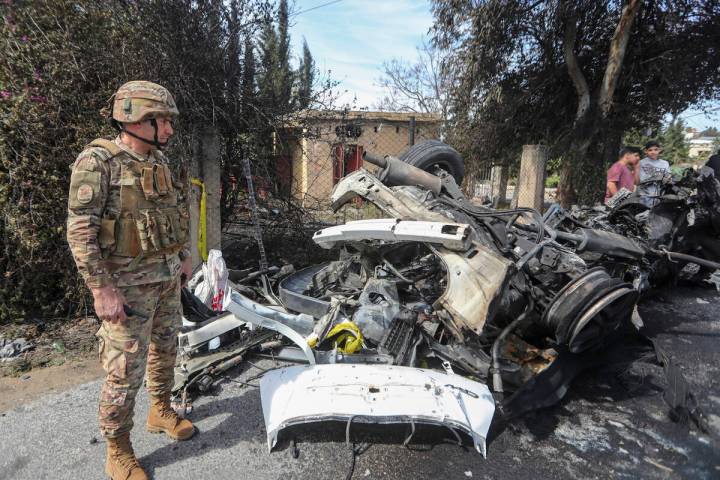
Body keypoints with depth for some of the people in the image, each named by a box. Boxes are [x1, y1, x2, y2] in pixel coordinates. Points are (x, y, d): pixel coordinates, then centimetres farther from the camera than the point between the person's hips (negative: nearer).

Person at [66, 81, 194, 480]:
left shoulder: (157, 160, 8)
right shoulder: (97, 161, -15)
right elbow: (80, 231, -18)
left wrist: (183, 256, 19)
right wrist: (102, 290, -21)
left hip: (167, 278, 8)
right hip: (127, 285, -7)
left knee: (165, 350, 20)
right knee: (125, 371, 1)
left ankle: (160, 412, 42)